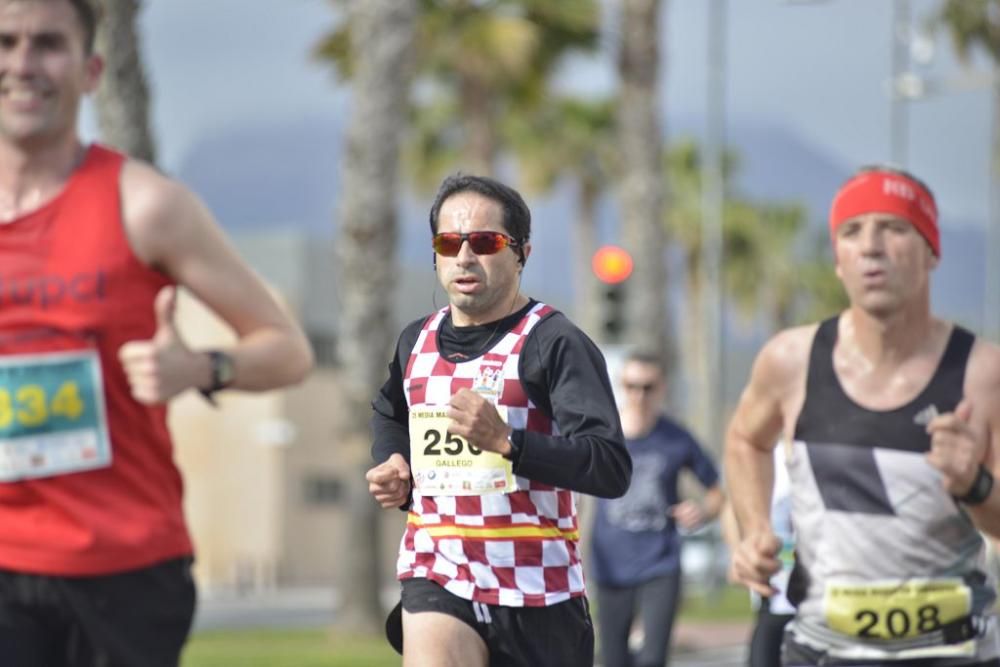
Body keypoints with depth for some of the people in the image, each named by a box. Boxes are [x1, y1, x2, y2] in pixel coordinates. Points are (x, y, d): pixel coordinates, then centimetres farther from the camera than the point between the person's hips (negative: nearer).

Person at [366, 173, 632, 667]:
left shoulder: (554, 343, -10)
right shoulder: (417, 342, 10)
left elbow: (612, 469, -20)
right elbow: (390, 414, 35)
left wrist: (505, 441, -30)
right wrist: (391, 467, 13)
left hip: (536, 587, -3)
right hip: (436, 574, 3)